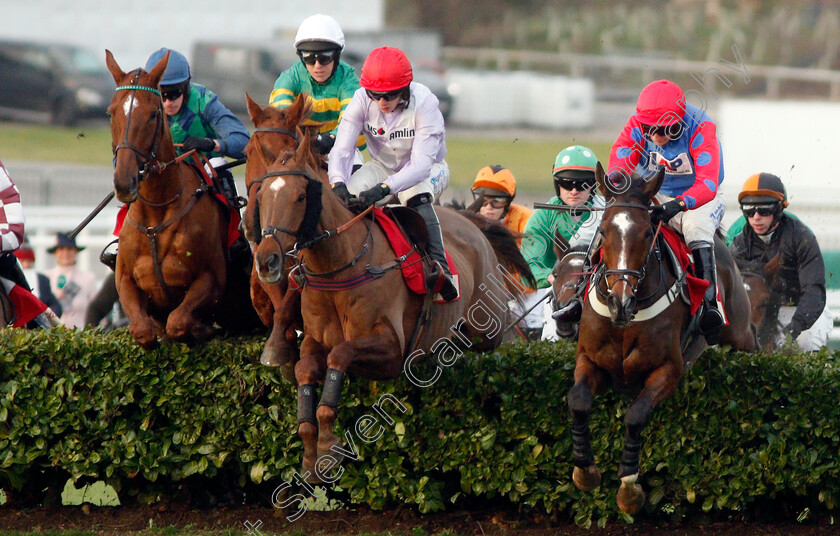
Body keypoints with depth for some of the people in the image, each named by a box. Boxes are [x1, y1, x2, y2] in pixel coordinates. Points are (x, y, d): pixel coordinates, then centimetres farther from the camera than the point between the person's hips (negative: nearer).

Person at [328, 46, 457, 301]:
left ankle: (439, 267, -37)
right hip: (383, 165, 3)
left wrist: (386, 187, -55)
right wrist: (338, 183, -48)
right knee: (349, 195, -25)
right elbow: (342, 149, -26)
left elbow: (421, 164, -39)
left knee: (416, 197, -36)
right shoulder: (362, 100, -21)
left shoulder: (424, 103, -31)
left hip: (429, 168, -3)